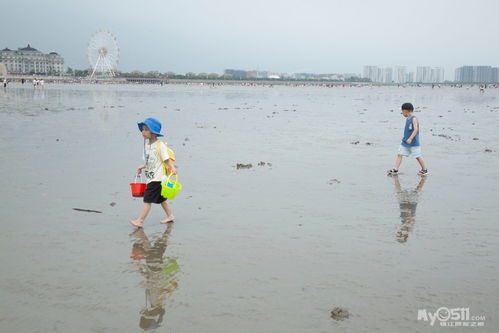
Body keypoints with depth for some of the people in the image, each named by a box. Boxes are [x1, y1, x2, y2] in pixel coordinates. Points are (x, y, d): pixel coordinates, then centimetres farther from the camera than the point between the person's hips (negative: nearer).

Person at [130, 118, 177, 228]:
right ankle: (170, 216, 33)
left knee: (148, 199, -9)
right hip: (151, 177, 9)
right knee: (161, 198, 20)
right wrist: (142, 167, 14)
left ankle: (140, 221, -6)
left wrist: (172, 168, -31)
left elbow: (167, 159, -16)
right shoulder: (147, 144, 9)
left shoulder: (160, 145, -16)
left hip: (157, 178, -9)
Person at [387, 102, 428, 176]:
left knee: (418, 156, 1)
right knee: (399, 154, 2)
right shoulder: (407, 119, 11)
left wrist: (410, 138, -34)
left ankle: (424, 170, 17)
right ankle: (395, 170, 2)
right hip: (405, 142, 8)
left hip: (413, 143, -8)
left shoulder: (414, 119, -16)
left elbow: (416, 129, -25)